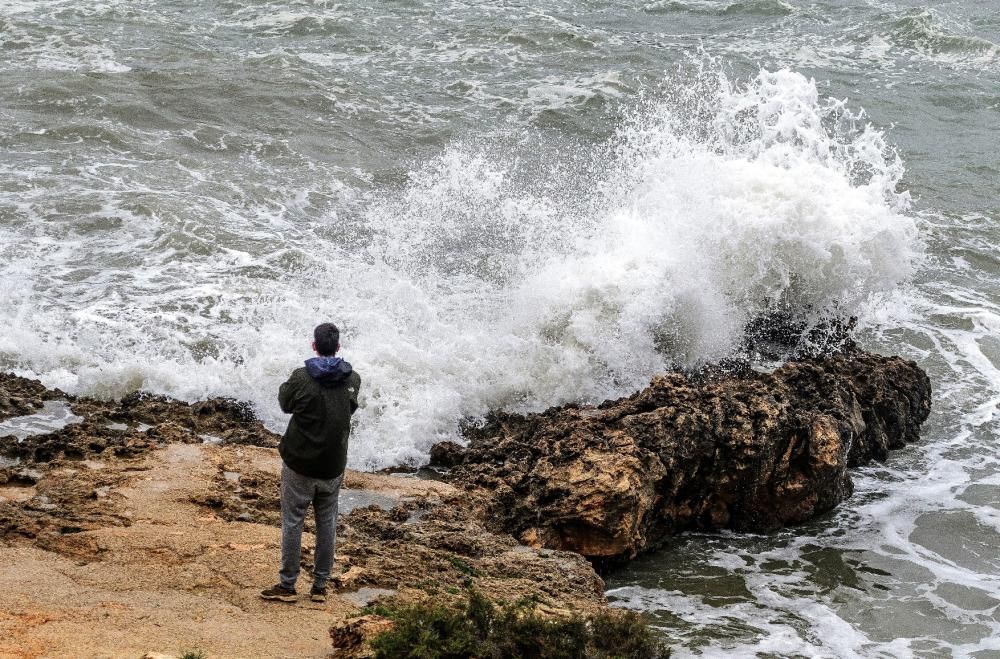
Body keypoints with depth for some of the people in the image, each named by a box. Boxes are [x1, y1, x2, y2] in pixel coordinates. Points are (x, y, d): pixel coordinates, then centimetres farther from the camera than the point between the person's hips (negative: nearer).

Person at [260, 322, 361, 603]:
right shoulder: (353, 380, -4)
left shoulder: (301, 378, -15)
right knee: (327, 523, 12)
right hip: (333, 465, 3)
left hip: (300, 464, -3)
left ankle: (287, 585, 9)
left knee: (292, 522, 5)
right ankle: (320, 586, 17)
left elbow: (285, 404, 3)